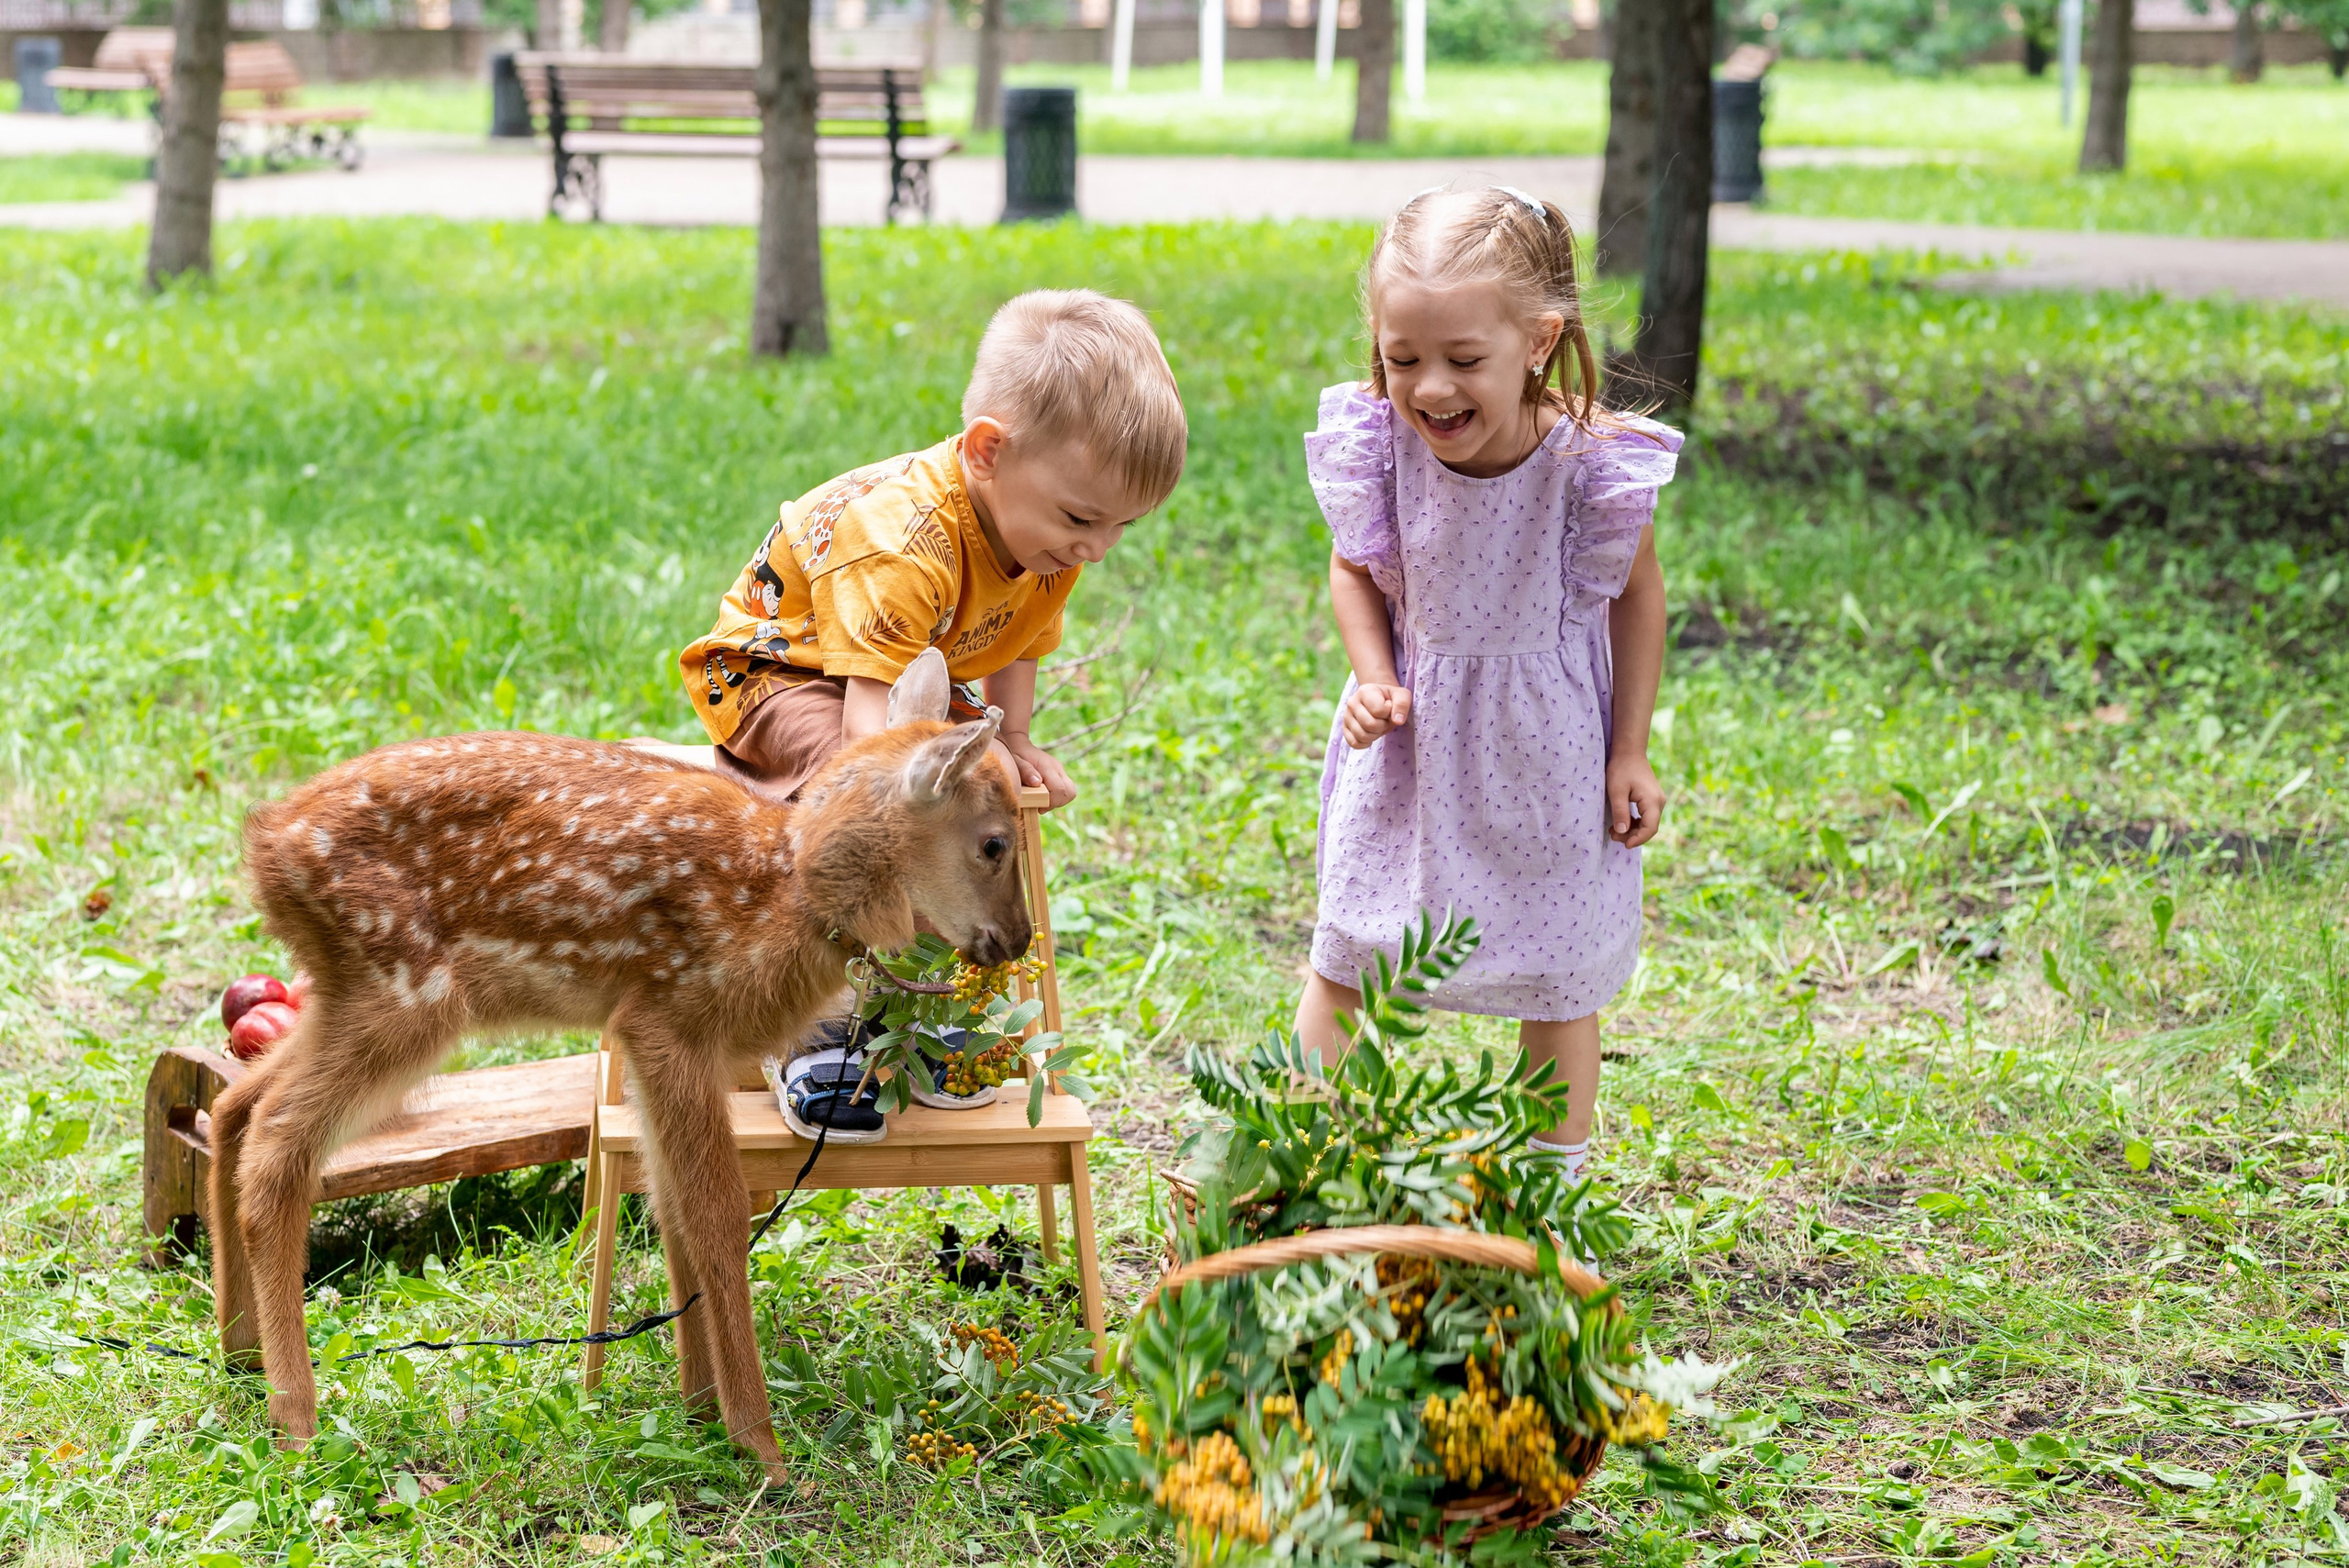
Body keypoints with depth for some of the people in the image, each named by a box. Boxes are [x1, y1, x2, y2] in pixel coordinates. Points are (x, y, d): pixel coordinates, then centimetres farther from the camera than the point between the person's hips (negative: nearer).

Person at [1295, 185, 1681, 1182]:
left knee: (1557, 983, 13)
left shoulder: (1593, 463, -24)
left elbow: (1638, 595, -6)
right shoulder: (1378, 448, -19)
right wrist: (1373, 679, -14)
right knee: (1343, 962, 10)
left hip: (1545, 749, -1)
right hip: (1410, 745, 2)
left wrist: (1629, 752, -3)